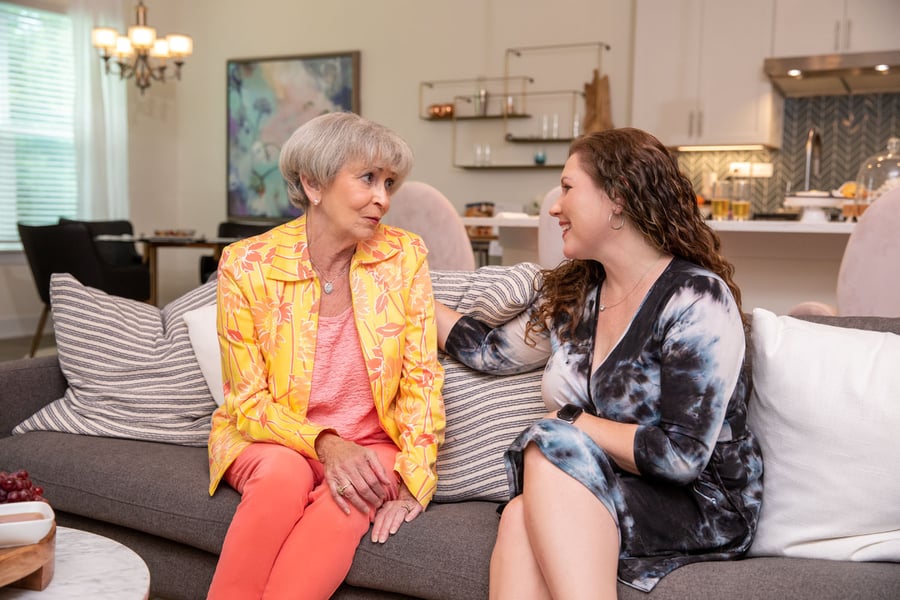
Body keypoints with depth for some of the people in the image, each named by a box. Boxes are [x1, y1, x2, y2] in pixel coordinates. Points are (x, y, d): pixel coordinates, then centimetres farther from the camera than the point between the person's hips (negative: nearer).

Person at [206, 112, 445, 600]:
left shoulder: (404, 257, -5)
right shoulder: (246, 265, -10)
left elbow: (421, 378, -4)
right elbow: (249, 402, -7)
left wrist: (413, 481, -15)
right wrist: (325, 444, -24)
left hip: (369, 446, 1)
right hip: (268, 439, 0)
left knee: (350, 501, -32)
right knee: (284, 473, -34)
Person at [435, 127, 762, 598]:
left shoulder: (697, 300, -14)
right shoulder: (571, 295, 7)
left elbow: (683, 456, -20)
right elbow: (491, 352, 19)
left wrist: (569, 421, -13)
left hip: (704, 507, -4)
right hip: (595, 496, 5)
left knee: (551, 444, -32)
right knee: (523, 520, -31)